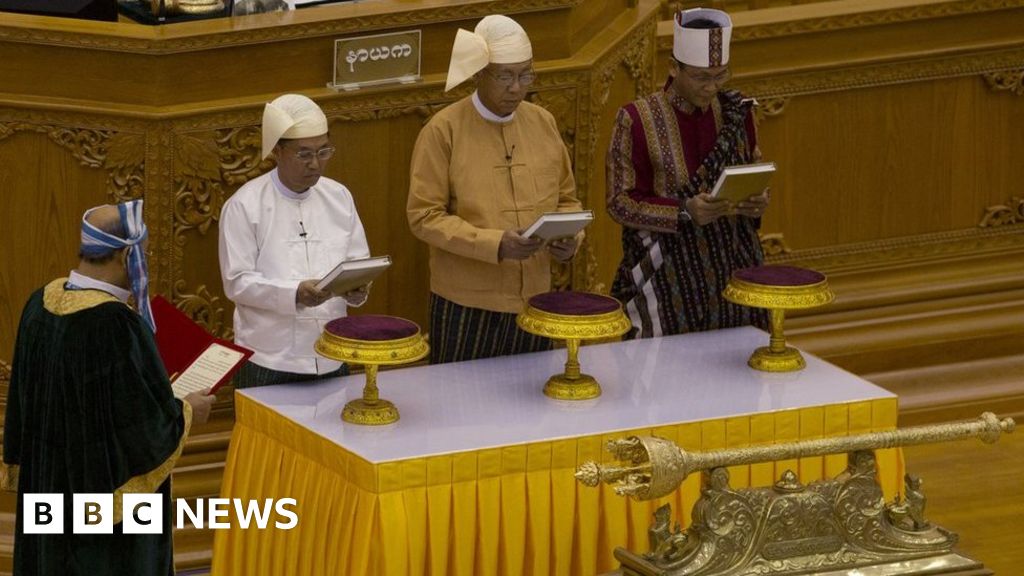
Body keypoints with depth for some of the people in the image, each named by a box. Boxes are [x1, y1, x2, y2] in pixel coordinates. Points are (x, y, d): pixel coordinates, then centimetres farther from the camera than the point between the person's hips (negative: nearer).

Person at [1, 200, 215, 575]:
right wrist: (187, 413, -4)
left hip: (50, 484, 8)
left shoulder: (41, 304, -3)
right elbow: (142, 423, -23)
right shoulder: (115, 324, -27)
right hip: (107, 487, -8)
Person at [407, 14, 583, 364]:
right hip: (467, 305, -4)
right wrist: (494, 244, -23)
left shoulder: (542, 123, 6)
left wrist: (570, 236, -7)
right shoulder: (444, 131, -9)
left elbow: (565, 199, 15)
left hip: (533, 299, 4)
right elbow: (424, 217, -12)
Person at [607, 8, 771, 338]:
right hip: (667, 272, -4)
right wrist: (685, 212, -23)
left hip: (732, 266, 4)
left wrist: (758, 200, -11)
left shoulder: (736, 112, 3)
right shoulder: (637, 120, -9)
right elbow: (621, 202, -10)